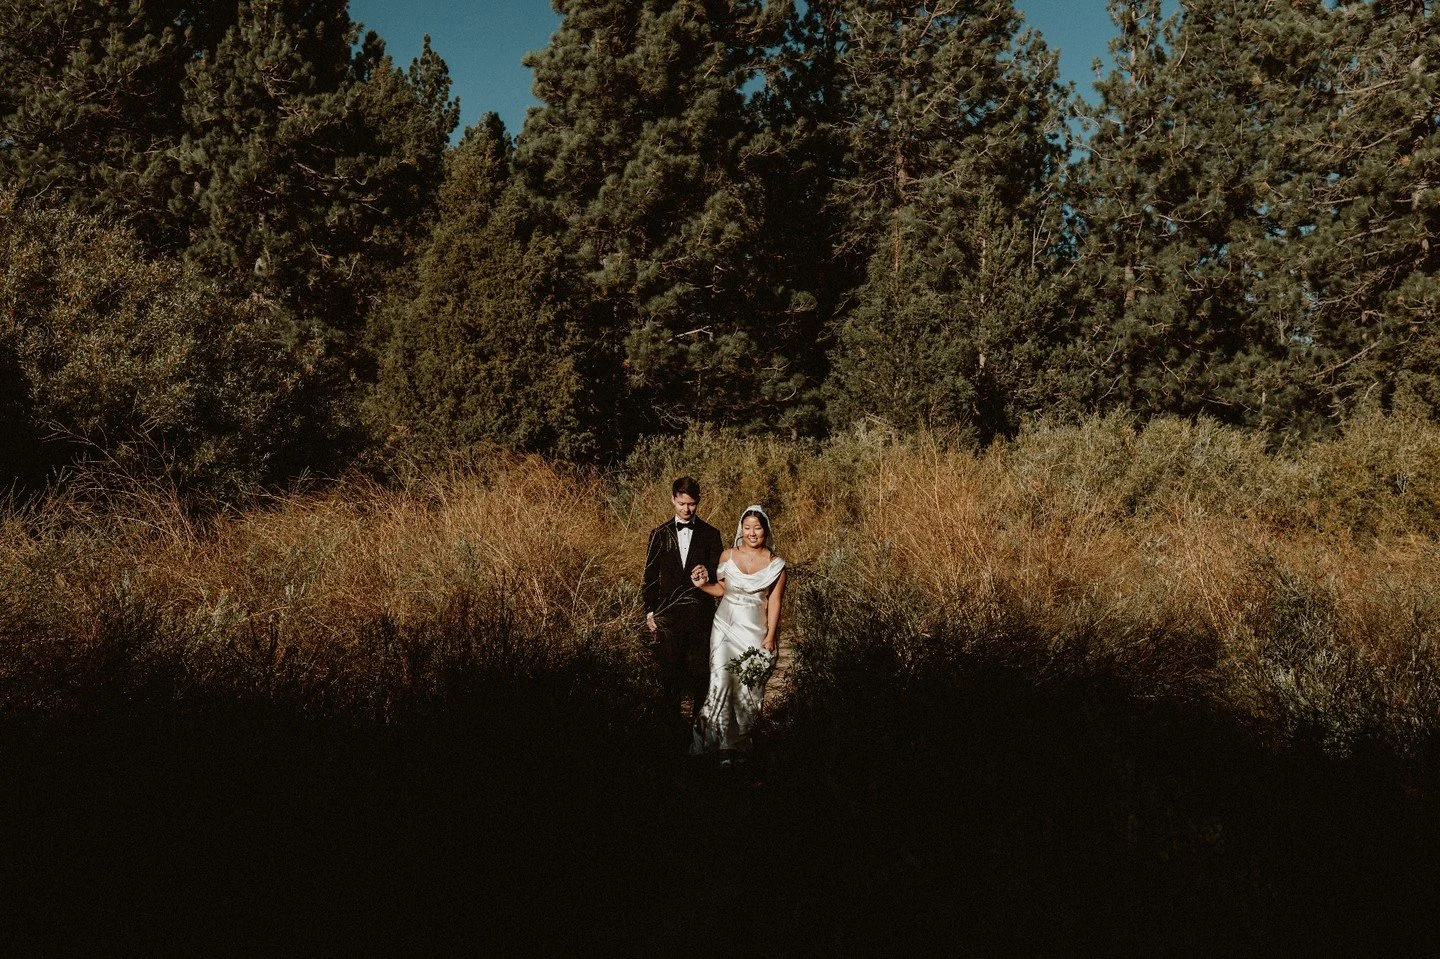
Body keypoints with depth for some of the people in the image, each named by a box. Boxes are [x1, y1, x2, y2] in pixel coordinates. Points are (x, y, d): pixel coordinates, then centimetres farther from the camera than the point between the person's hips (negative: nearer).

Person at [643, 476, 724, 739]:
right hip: (668, 614, 0)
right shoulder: (660, 534, 6)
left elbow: (718, 575, 3)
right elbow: (650, 577, 8)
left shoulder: (710, 534, 4)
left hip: (700, 613, 0)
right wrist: (650, 612, 4)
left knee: (700, 671, 1)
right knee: (670, 671, 3)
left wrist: (708, 574, -21)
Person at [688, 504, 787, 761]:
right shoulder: (728, 556, 3)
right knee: (721, 682, -10)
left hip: (755, 631, -1)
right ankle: (721, 744, 0)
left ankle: (740, 743, 20)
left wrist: (770, 637, -6)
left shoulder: (775, 564, -3)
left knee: (749, 687, 2)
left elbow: (774, 602, -2)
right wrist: (702, 585, -4)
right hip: (726, 626, 1)